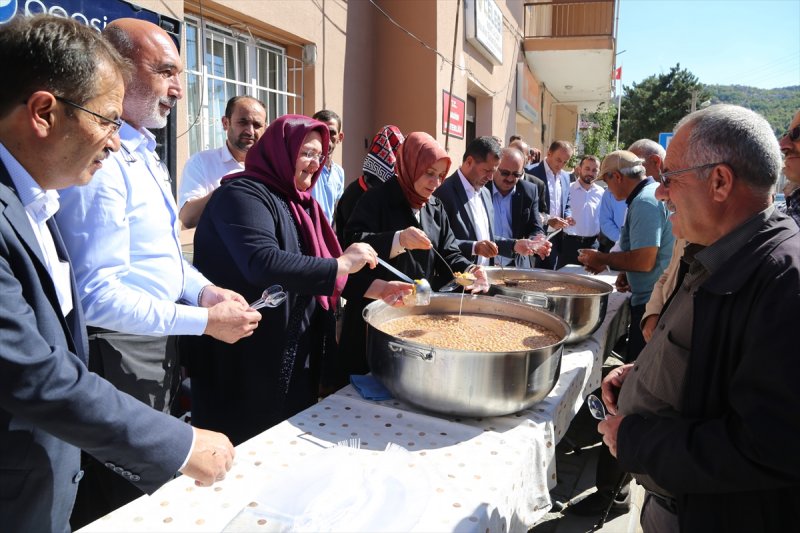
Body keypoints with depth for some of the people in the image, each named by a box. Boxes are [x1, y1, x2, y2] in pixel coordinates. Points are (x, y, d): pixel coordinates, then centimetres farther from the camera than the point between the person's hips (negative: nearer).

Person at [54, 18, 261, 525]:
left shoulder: (145, 153, 10)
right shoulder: (101, 160, -23)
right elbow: (97, 296, -25)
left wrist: (202, 289, 0)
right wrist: (204, 322, -21)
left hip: (160, 347, 9)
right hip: (120, 355, -9)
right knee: (121, 503, 11)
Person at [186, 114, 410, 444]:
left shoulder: (300, 203, 13)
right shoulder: (243, 195, -15)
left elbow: (314, 271, 14)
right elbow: (263, 264, -33)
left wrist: (373, 288, 2)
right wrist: (340, 264, -28)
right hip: (245, 361, -8)